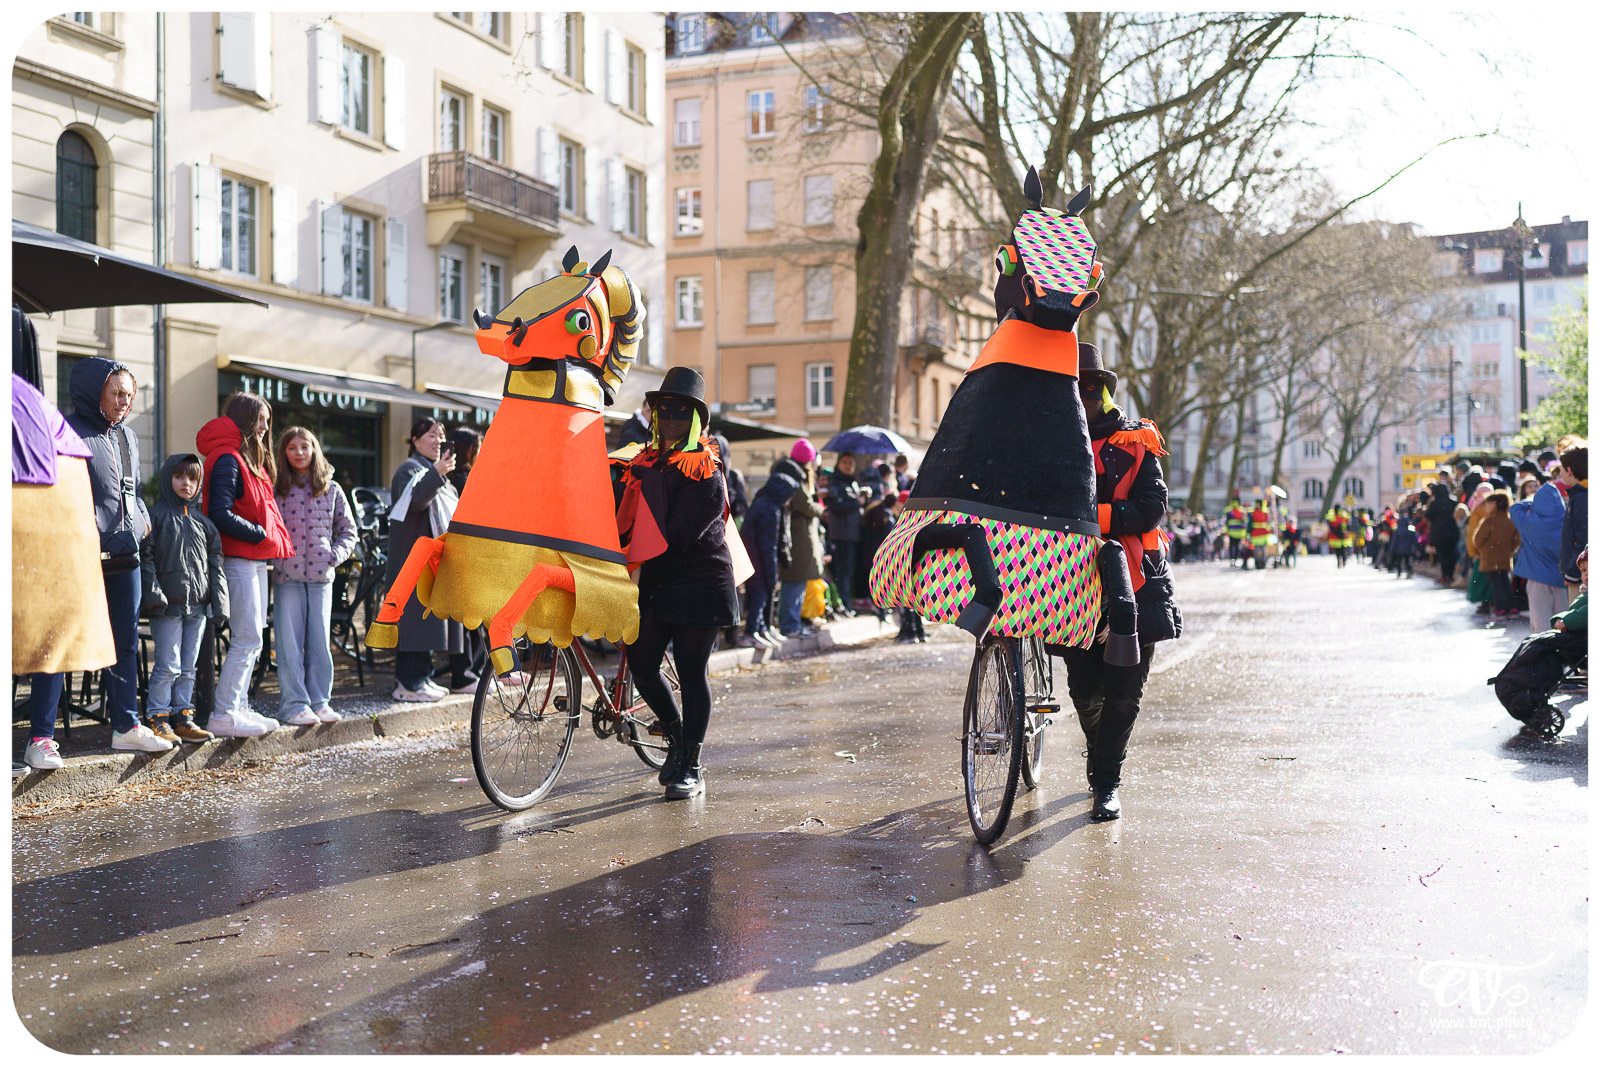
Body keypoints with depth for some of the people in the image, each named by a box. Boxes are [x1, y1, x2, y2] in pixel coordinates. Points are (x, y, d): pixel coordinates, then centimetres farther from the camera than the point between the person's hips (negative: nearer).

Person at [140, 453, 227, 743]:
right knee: (168, 666, -4)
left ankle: (182, 716, 18)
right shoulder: (157, 515, -1)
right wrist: (153, 592, -15)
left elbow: (215, 561, 14)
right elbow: (145, 557, -6)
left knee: (188, 667, 10)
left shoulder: (203, 521, 13)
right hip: (168, 604, -5)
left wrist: (219, 599, 8)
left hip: (198, 603, 5)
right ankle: (158, 719, 5)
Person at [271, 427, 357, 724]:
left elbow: (348, 529, 15)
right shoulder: (276, 489, 5)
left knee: (319, 641, 5)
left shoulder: (331, 490, 10)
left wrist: (336, 555, 0)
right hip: (287, 576, -2)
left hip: (321, 576, 2)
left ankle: (319, 702, 14)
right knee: (289, 643, -1)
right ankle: (293, 705, 4)